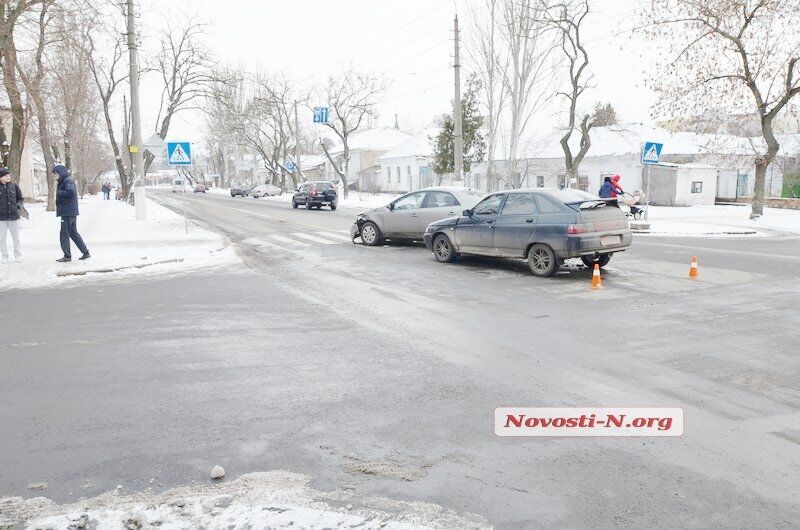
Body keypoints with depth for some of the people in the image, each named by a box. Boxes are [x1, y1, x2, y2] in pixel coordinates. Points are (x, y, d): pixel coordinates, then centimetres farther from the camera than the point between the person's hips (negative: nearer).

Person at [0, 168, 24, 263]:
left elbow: (20, 198, 14)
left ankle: (18, 255, 14)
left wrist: (18, 206, -2)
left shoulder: (14, 186, 3)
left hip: (14, 216, 1)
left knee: (16, 237, 5)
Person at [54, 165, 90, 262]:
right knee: (73, 233, 15)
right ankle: (85, 252, 16)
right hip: (72, 212, 10)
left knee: (64, 234, -3)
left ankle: (67, 256, 3)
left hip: (67, 212, -10)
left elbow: (70, 192, -30)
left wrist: (59, 193, -16)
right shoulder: (64, 180, 18)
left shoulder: (68, 180, -14)